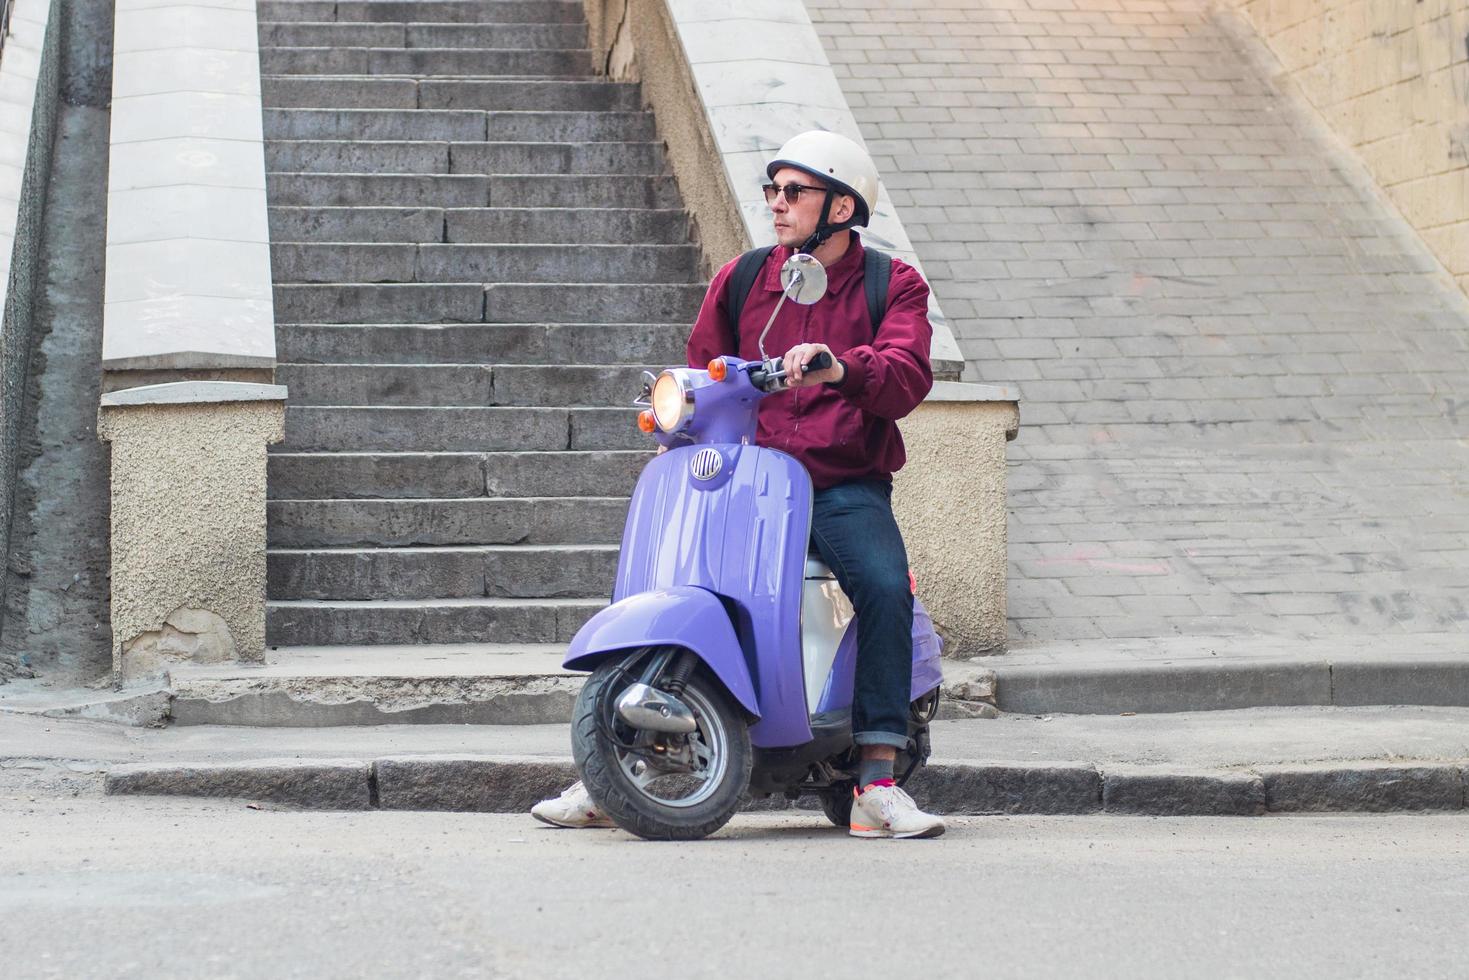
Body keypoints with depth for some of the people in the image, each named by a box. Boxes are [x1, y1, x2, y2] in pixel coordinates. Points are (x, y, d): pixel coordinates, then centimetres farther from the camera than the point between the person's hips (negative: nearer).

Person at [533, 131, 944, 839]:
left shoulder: (893, 286, 5)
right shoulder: (742, 278, 15)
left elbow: (906, 377, -13)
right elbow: (703, 372, 23)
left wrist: (839, 367, -33)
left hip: (843, 485, -3)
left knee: (886, 588, -31)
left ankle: (877, 783, -26)